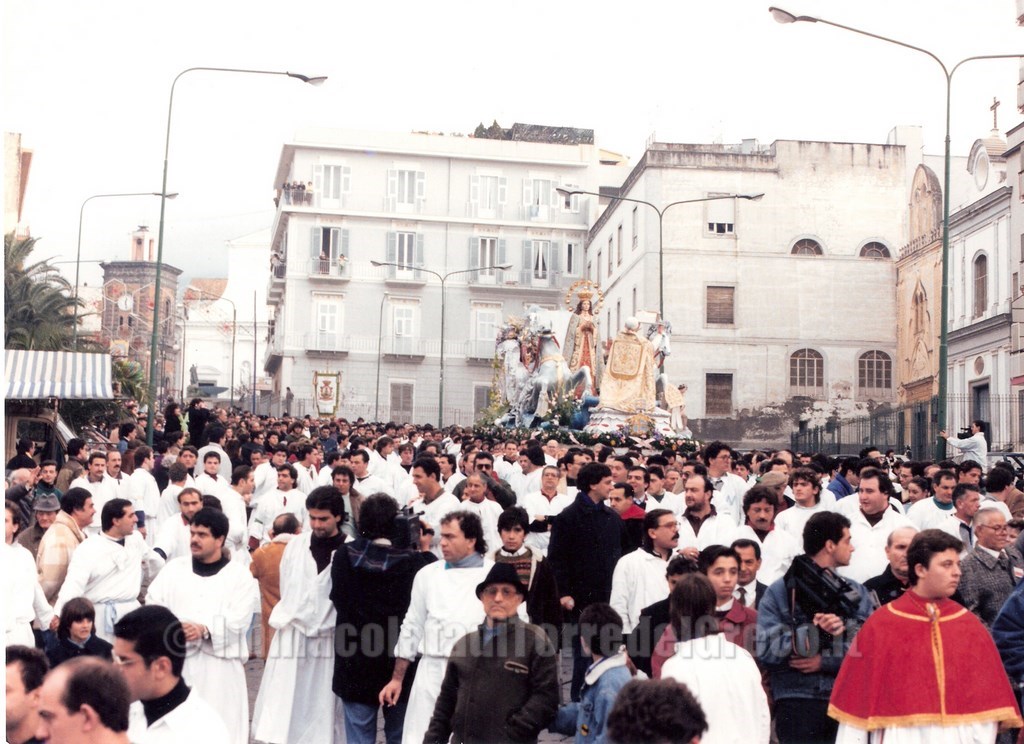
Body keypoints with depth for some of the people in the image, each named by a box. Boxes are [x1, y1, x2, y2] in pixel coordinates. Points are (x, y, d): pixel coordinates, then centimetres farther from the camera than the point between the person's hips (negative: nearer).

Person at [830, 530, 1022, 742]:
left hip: (960, 735, 2)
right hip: (899, 735, -2)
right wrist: (851, 738, -5)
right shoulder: (880, 626, -3)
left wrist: (984, 738, -7)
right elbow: (857, 700, -3)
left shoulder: (970, 626, 5)